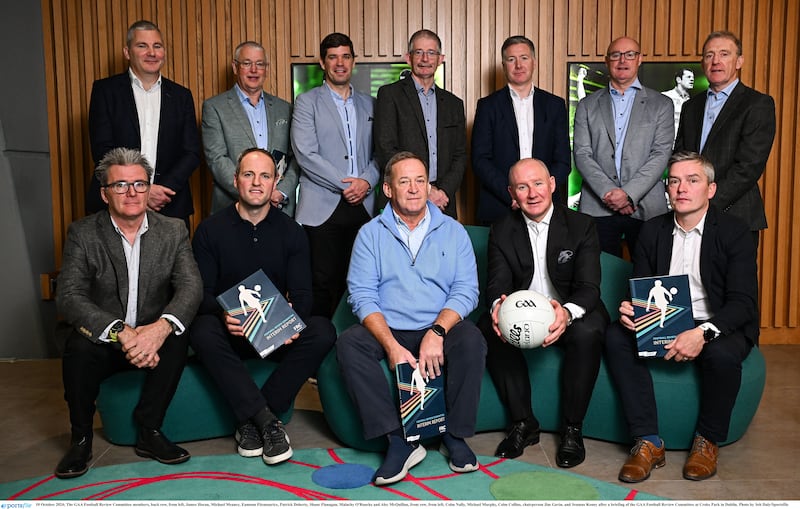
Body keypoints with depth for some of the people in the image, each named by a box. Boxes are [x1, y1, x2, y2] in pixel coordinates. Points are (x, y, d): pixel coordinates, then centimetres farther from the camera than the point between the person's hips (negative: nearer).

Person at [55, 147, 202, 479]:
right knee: (79, 346, -31)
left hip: (154, 337, 1)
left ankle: (149, 431, -10)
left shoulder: (173, 231, -1)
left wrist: (161, 327, -35)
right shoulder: (82, 234, -4)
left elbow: (191, 286, -13)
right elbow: (68, 297, -16)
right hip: (103, 340, -1)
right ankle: (81, 439, -7)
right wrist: (121, 332, -33)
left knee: (178, 339, -29)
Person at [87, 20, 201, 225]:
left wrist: (163, 189, -10)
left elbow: (192, 153, 4)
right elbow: (102, 150, -4)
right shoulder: (105, 90, 3)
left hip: (170, 208, 2)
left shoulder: (181, 96, 9)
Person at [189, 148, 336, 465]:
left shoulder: (291, 232, 6)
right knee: (202, 332, -34)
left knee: (323, 332, -26)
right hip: (230, 333, -1)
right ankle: (267, 420, -29)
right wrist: (223, 315, -27)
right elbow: (201, 293, -4)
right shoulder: (210, 230, 2)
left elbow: (302, 294, 1)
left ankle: (251, 421, -21)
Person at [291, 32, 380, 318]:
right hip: (322, 208, -3)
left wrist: (366, 181, -7)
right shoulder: (307, 102, 4)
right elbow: (305, 155, -7)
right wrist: (345, 184, -12)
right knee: (323, 284, -4)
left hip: (362, 206, 4)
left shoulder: (368, 105, 17)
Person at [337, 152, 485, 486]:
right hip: (388, 332, 0)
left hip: (438, 330, 0)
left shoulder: (453, 231, 9)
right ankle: (398, 439, -26)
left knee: (471, 339, -30)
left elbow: (466, 290, -1)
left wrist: (436, 332, -20)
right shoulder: (371, 234, 6)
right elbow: (362, 295, -4)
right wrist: (392, 346, -19)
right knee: (348, 343, -27)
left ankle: (456, 435, -13)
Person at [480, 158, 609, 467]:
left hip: (571, 314, -2)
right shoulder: (502, 232, 1)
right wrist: (497, 306, -36)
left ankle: (572, 429, -16)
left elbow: (589, 287, -16)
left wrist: (568, 312, -40)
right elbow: (497, 285, -9)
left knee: (588, 332, -35)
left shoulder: (581, 226, -6)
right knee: (488, 328, -28)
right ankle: (523, 423, -14)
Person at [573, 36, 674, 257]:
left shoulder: (661, 105, 10)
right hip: (598, 208, 1)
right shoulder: (587, 106, 13)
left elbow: (661, 154, 0)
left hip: (647, 208, 0)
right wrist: (608, 192, -11)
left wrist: (630, 193, -13)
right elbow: (582, 155, 3)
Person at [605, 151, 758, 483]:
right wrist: (630, 309, -20)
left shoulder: (734, 232, -7)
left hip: (718, 327, -3)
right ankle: (648, 442, -19)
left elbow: (743, 303, -15)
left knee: (722, 354, -36)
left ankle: (708, 441, -9)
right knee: (616, 338, -23)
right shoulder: (652, 231, 5)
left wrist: (703, 333, -34)